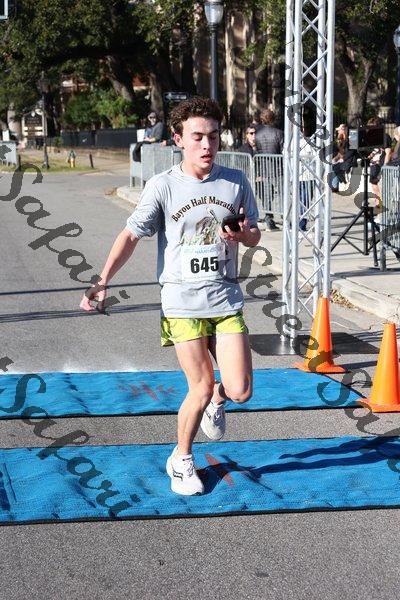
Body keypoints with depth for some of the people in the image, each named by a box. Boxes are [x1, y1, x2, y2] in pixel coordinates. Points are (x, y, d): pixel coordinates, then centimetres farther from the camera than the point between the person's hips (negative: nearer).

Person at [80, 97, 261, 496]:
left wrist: (243, 234, -12)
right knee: (200, 389, -3)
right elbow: (131, 235, -5)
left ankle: (217, 399, 33)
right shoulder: (162, 186, -5)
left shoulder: (235, 182, 3)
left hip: (226, 299, 2)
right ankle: (181, 460, 22)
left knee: (240, 391, -6)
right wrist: (103, 281, -15)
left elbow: (254, 237, 12)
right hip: (182, 302, -2)